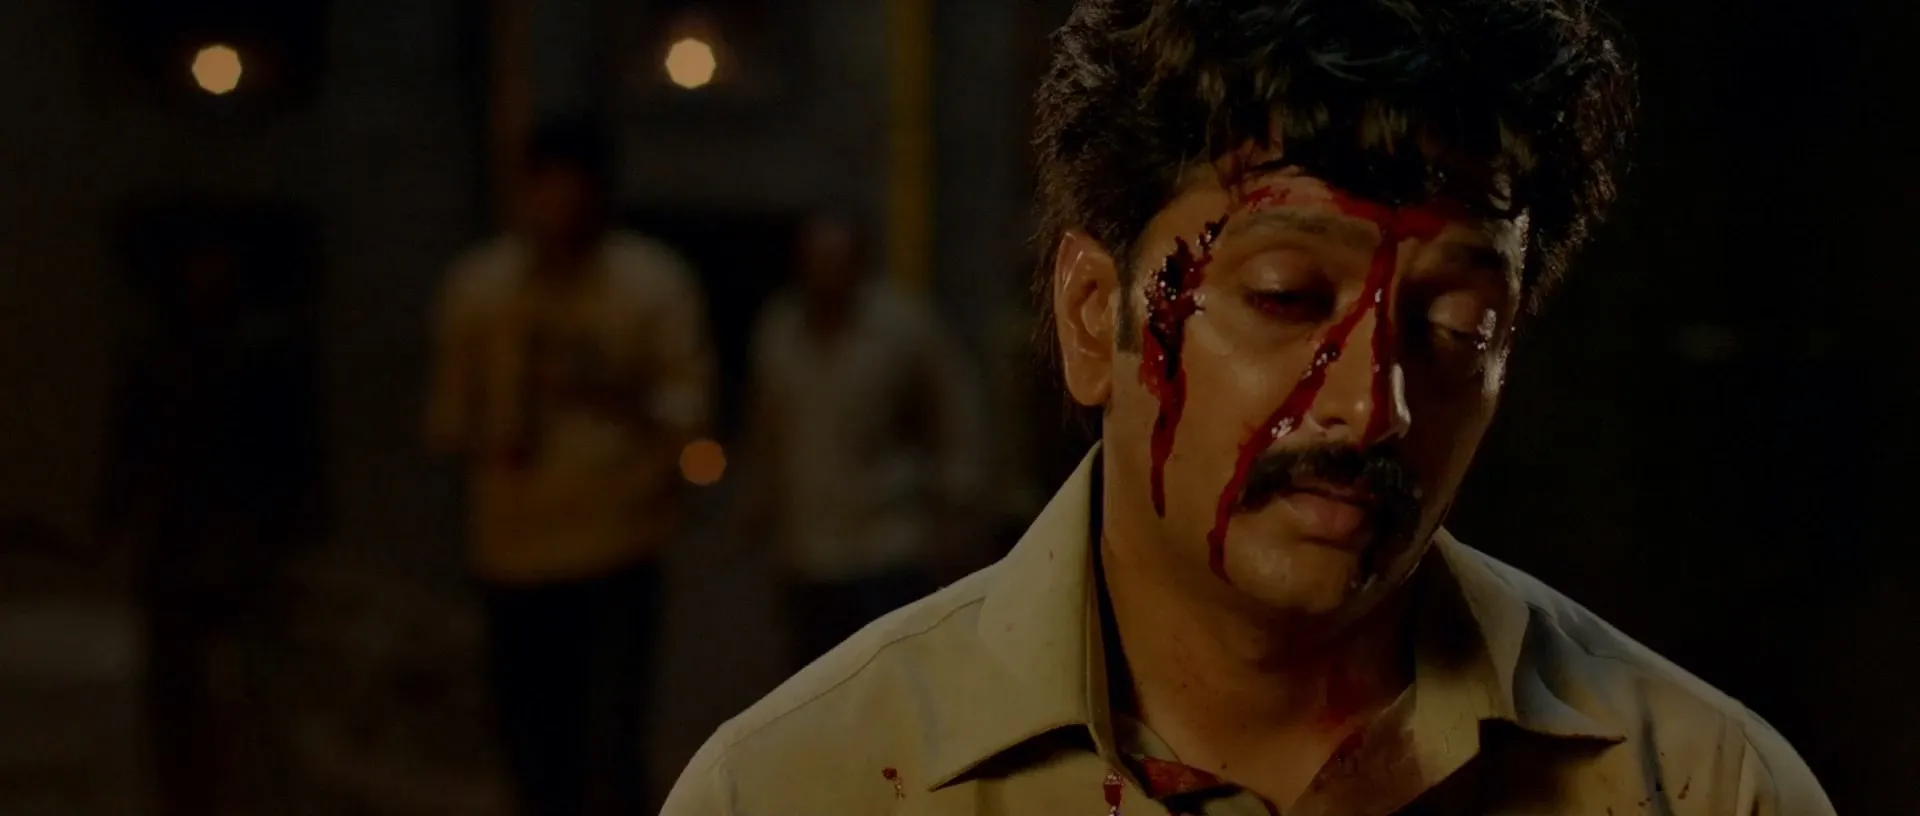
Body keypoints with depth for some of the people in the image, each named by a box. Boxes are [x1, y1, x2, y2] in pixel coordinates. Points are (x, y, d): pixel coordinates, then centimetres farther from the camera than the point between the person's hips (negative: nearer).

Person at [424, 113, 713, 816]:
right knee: (534, 750, 7)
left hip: (619, 553, -3)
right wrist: (483, 441, -11)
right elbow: (448, 413, 13)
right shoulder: (478, 286, 5)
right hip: (514, 554, 3)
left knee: (607, 749, -13)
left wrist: (618, 400, -25)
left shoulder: (653, 282, -2)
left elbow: (690, 407, -4)